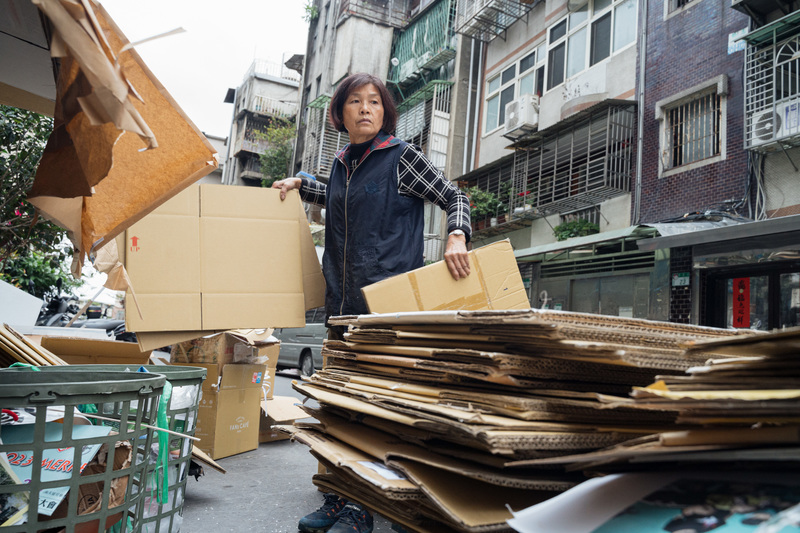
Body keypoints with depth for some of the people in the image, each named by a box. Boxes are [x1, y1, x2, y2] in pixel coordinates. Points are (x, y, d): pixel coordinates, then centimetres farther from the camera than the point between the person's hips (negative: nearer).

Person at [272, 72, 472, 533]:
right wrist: (299, 184, 30)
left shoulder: (403, 157, -1)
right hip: (343, 303, 7)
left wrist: (457, 237, -19)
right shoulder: (342, 163, 16)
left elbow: (454, 197, -1)